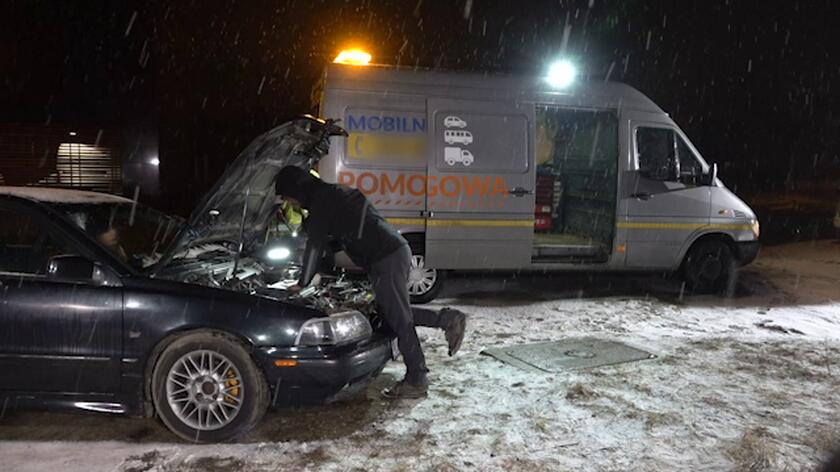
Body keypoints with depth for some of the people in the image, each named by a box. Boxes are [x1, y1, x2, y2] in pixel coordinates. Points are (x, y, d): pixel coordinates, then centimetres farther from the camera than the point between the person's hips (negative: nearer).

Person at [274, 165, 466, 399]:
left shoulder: (321, 200, -7)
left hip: (387, 257, -10)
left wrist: (302, 283, 2)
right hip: (395, 251, 10)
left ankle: (416, 381, 2)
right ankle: (448, 319, 15)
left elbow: (315, 245, -7)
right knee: (391, 313, 17)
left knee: (399, 319, -5)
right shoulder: (332, 194, 24)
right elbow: (322, 238, 32)